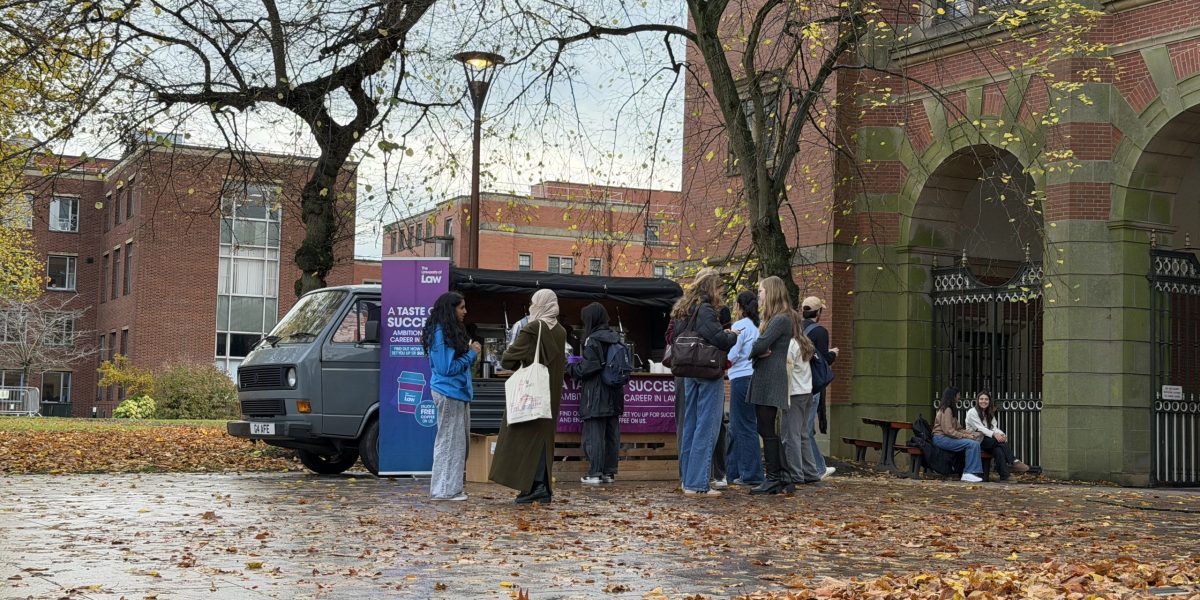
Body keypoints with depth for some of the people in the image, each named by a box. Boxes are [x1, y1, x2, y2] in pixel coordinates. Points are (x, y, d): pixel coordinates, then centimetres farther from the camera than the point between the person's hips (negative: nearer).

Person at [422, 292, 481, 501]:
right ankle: (445, 489, 0)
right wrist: (471, 354, -9)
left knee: (459, 441, 12)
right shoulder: (441, 334, -15)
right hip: (449, 393, -10)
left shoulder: (453, 331, 15)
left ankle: (451, 487, 18)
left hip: (458, 392, 10)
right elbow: (447, 368, -17)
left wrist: (471, 352, 4)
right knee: (449, 440, -5)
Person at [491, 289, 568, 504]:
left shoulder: (532, 329, -14)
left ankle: (535, 486, -7)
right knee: (543, 435, 12)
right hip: (552, 394, 7)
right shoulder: (561, 332, 7)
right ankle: (544, 487, 12)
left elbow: (508, 359, -12)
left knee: (528, 436, -2)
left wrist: (507, 357, 9)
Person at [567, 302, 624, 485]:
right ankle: (609, 472, 15)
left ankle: (595, 473, -3)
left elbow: (587, 368, -18)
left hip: (595, 396, -7)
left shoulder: (592, 340, -13)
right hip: (614, 395, 7)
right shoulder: (616, 338, 10)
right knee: (612, 434, 11)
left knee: (593, 434, -3)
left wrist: (571, 367, 2)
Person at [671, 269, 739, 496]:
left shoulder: (683, 312, 12)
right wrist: (733, 336, -2)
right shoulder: (705, 311, -15)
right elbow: (719, 339, -24)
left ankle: (688, 479, 18)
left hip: (689, 374, 9)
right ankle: (697, 483, -7)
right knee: (706, 427, -6)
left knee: (690, 425, 13)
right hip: (709, 374, -9)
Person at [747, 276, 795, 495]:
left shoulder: (781, 319, -12)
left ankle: (774, 478, -2)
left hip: (771, 380, -10)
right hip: (764, 379, 10)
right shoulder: (773, 318, 20)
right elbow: (758, 348, 15)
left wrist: (753, 351, 2)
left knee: (768, 430, -7)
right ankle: (780, 478, 15)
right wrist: (759, 352, -6)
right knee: (767, 430, 11)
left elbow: (760, 346, -19)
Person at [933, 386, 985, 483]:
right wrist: (966, 436, -15)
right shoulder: (946, 410, -11)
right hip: (941, 438, -10)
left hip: (946, 438, 10)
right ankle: (969, 473, -20)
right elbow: (948, 431, -19)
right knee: (973, 444, -24)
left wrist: (971, 434, 6)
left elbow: (957, 428, 19)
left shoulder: (948, 409, 21)